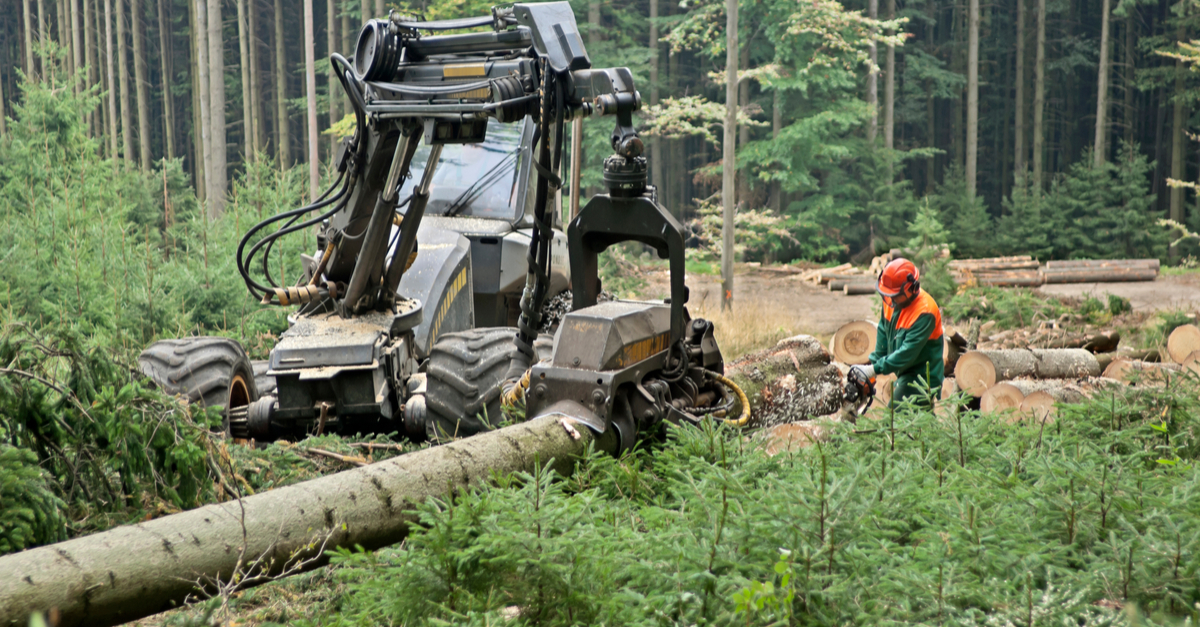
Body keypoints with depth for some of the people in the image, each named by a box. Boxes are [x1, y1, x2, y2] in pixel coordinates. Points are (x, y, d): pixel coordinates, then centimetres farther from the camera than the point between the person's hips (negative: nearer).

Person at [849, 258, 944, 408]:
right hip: (905, 373, 9)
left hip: (921, 378, -9)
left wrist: (875, 369, -28)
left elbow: (908, 352, -28)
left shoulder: (924, 312, -27)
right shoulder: (891, 300, -1)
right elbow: (883, 333, 12)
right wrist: (873, 361, 5)